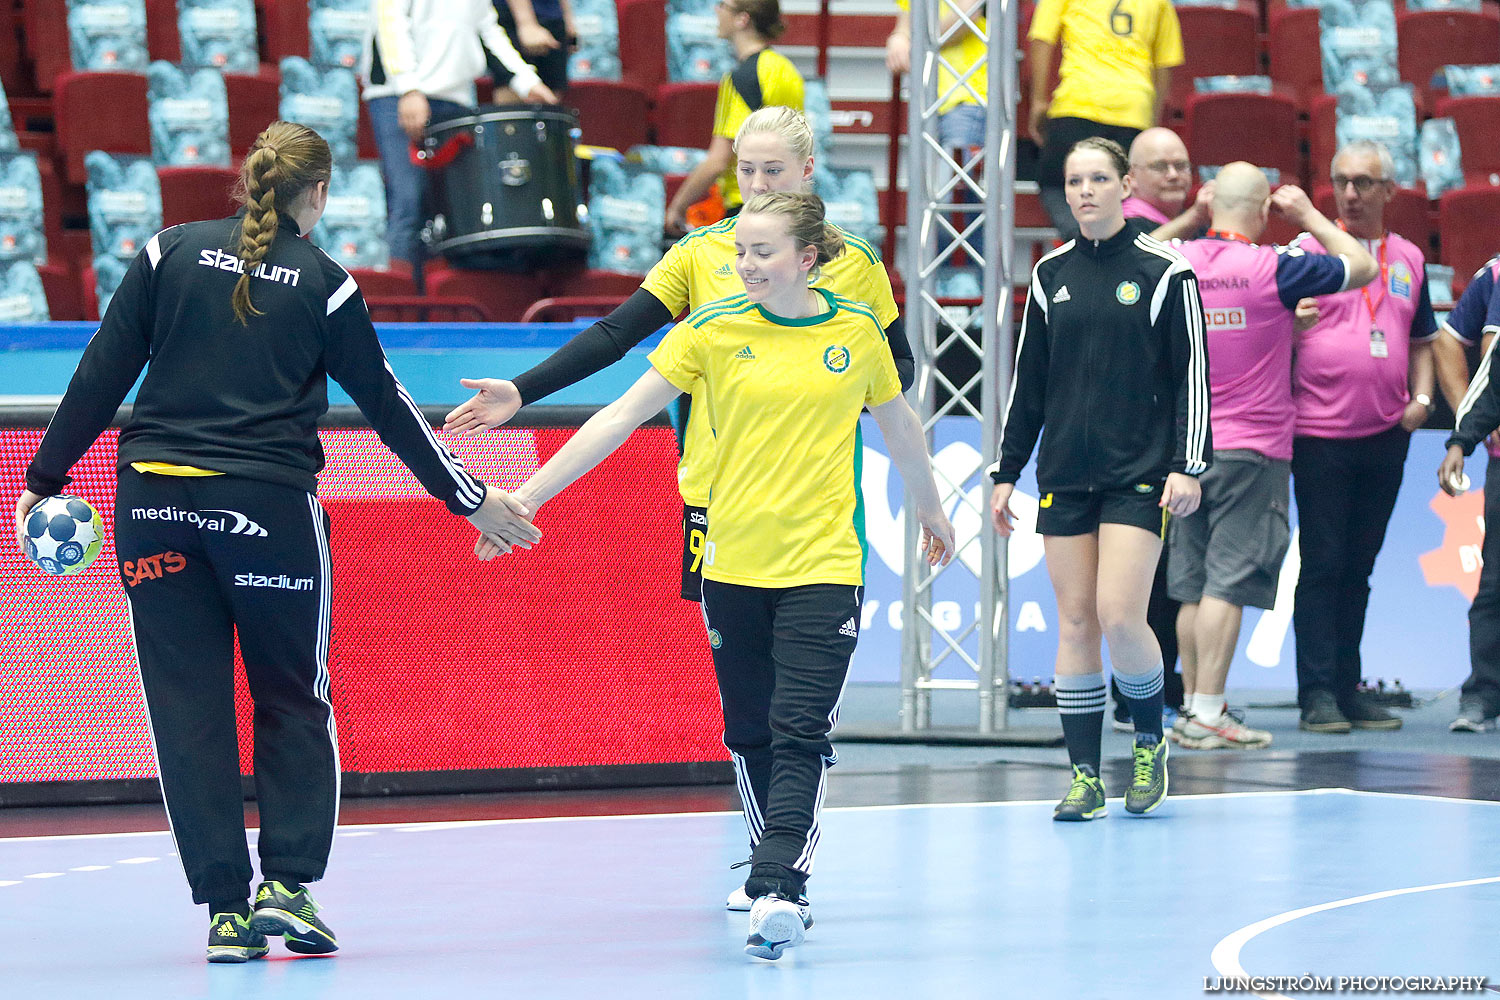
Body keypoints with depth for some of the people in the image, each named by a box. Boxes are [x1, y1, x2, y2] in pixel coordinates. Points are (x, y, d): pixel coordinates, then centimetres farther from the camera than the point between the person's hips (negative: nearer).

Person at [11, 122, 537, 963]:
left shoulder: (172, 252, 5)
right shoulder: (325, 283, 2)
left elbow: (103, 374, 2)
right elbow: (387, 406, 8)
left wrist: (46, 479, 9)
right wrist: (471, 498, 19)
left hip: (155, 495, 2)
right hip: (270, 502, -2)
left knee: (187, 704, 6)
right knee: (293, 697, 13)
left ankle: (227, 908, 5)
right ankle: (287, 883, 2)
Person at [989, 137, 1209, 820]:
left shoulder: (1164, 270, -2)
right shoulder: (1050, 275, 9)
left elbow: (1193, 375, -3)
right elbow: (1027, 381, 14)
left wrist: (1188, 466, -11)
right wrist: (1006, 472, 11)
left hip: (1139, 474, -4)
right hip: (1064, 474, 4)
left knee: (1119, 615, -14)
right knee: (1075, 621, 1)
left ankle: (1150, 741, 11)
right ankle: (1085, 776, 6)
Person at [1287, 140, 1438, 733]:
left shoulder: (1409, 259, 13)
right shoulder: (1307, 251, -1)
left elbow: (1421, 341, 21)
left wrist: (1421, 397, 5)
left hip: (1386, 435, 5)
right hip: (1320, 433, -4)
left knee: (1359, 566, 11)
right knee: (1322, 563, -5)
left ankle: (1349, 688, 16)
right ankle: (1317, 691, -4)